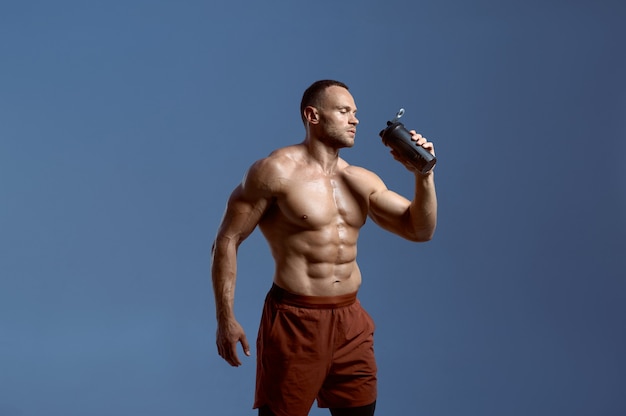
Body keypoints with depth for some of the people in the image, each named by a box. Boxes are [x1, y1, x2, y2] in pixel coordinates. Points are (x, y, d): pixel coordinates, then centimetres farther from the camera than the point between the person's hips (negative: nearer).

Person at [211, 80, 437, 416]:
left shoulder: (362, 180, 9)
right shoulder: (277, 170, -8)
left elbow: (421, 230, 10)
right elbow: (227, 240, -8)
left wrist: (424, 175, -6)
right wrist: (226, 318, -13)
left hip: (350, 320, 6)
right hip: (294, 321, -6)